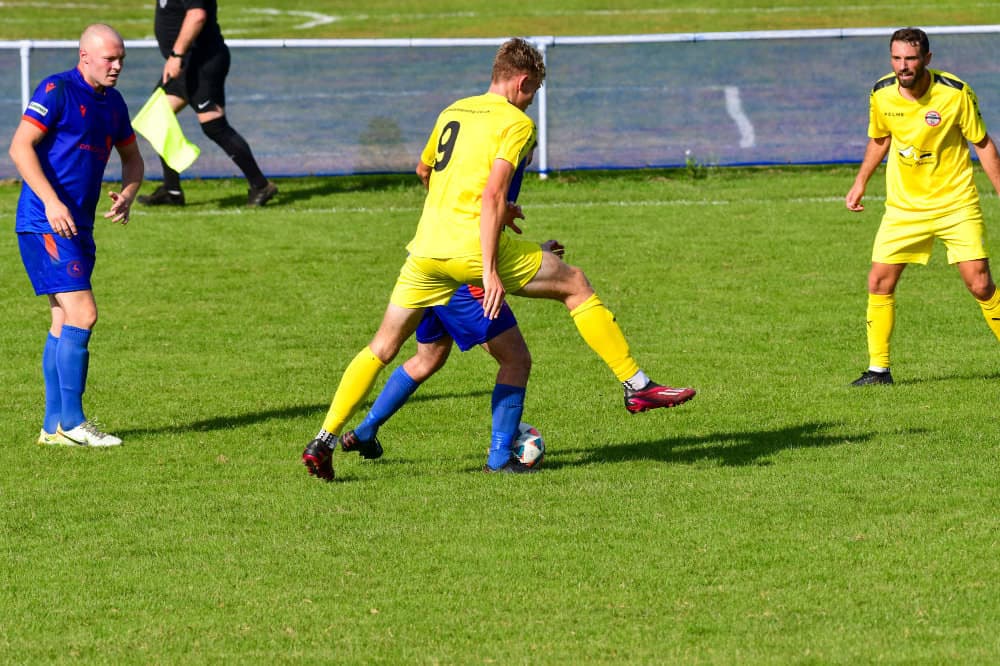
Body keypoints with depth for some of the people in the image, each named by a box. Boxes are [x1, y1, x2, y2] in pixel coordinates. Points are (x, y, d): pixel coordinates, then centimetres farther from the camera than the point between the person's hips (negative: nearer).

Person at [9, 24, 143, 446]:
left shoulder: (112, 102, 14)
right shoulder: (57, 91, -11)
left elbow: (131, 157, 26)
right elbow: (20, 147, -17)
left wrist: (127, 195, 5)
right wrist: (51, 201, -25)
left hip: (77, 225, 9)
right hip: (45, 223, -9)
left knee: (65, 324, 9)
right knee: (82, 314, -14)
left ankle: (54, 427, 13)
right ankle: (71, 421, -10)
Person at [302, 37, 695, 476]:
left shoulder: (452, 113, 19)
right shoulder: (516, 123, -2)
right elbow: (492, 195, -15)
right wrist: (490, 271, -18)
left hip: (426, 250, 6)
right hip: (472, 247, -6)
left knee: (382, 348, 12)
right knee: (574, 285, 10)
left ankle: (324, 439, 2)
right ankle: (637, 386, 10)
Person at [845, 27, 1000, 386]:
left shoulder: (955, 93, -15)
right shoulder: (882, 94, -5)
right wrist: (860, 183, 13)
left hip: (956, 204, -3)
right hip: (903, 205, 3)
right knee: (880, 282, -5)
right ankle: (878, 369, 6)